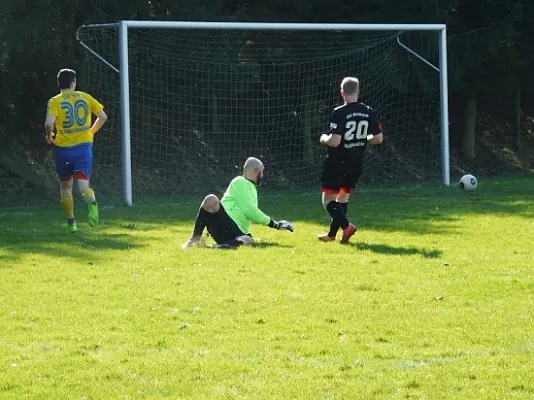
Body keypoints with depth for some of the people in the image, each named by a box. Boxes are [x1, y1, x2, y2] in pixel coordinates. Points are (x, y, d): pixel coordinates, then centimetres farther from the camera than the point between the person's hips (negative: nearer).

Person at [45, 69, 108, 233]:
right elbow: (103, 117, 7)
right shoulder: (85, 97, 4)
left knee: (65, 187, 17)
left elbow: (49, 123, -21)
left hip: (63, 148, -1)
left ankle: (71, 223, 22)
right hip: (84, 146, 1)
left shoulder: (55, 102, -5)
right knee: (83, 185, -5)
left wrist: (49, 136, 0)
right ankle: (91, 201, -40)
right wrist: (91, 132, 23)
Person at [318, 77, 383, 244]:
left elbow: (334, 141, -24)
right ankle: (332, 234, 24)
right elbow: (378, 138, 4)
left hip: (337, 162, -6)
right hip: (356, 163, 6)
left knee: (328, 199, 0)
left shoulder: (339, 113, -18)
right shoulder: (369, 113, -2)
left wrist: (324, 139, -2)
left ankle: (346, 226, -21)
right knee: (343, 196, 19)